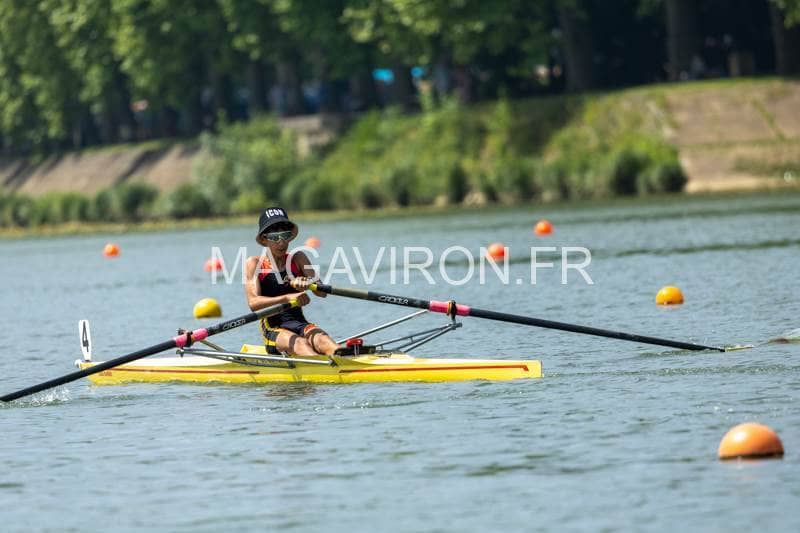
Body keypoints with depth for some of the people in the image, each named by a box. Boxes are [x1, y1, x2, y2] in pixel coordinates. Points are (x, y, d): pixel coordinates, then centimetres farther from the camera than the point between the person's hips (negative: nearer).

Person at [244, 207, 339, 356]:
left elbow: (322, 293, -1)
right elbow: (253, 302, -13)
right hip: (273, 329, -3)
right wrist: (287, 298, -28)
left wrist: (307, 283, -25)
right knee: (300, 344, -35)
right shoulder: (254, 264, 3)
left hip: (299, 323, 3)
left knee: (322, 340, -31)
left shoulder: (298, 259, 12)